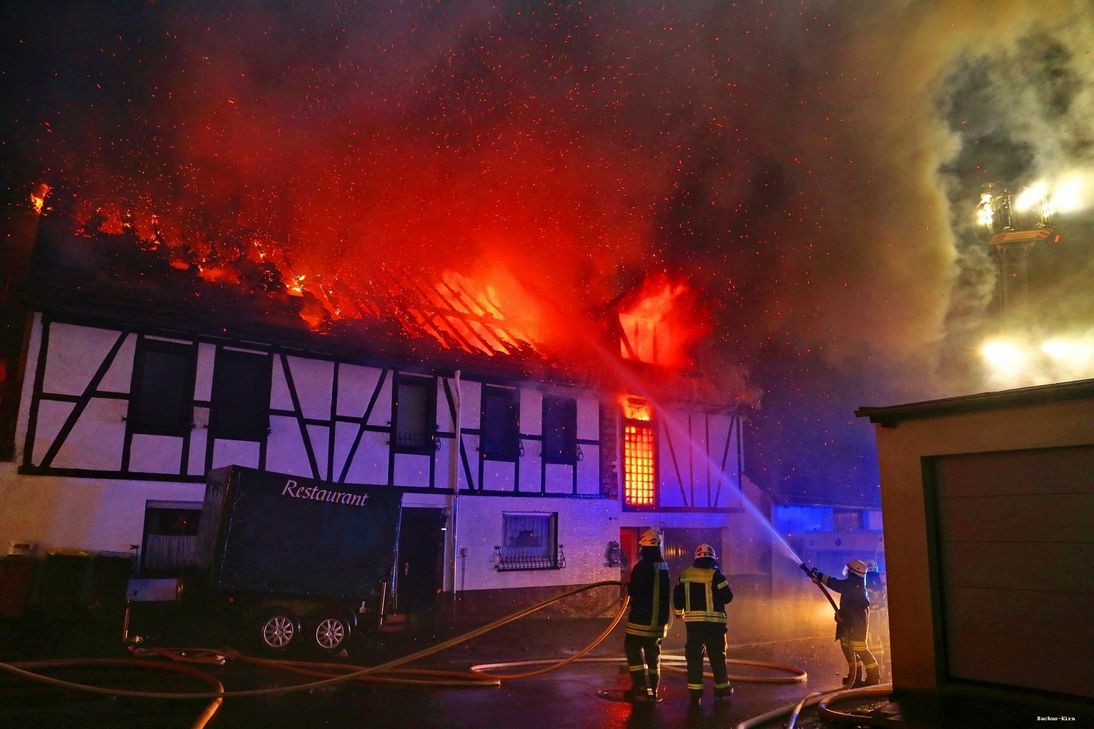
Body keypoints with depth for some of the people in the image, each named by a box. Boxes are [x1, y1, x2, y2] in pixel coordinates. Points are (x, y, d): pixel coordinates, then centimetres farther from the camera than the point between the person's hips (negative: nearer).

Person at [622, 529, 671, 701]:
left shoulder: (642, 566, -17)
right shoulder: (665, 567, 6)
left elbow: (633, 590, -15)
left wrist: (628, 585, 6)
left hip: (641, 617, -7)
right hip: (660, 618, 7)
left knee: (633, 648, 1)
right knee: (653, 652, 14)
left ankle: (641, 688, -8)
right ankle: (652, 690, 16)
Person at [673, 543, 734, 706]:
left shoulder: (685, 575, 4)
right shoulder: (715, 574, -8)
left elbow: (677, 597, 8)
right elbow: (727, 597, -5)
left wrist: (680, 613, 25)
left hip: (693, 621, 2)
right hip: (714, 621, -2)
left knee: (694, 656, 5)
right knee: (717, 656, 12)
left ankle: (695, 694, 3)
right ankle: (722, 689, 23)